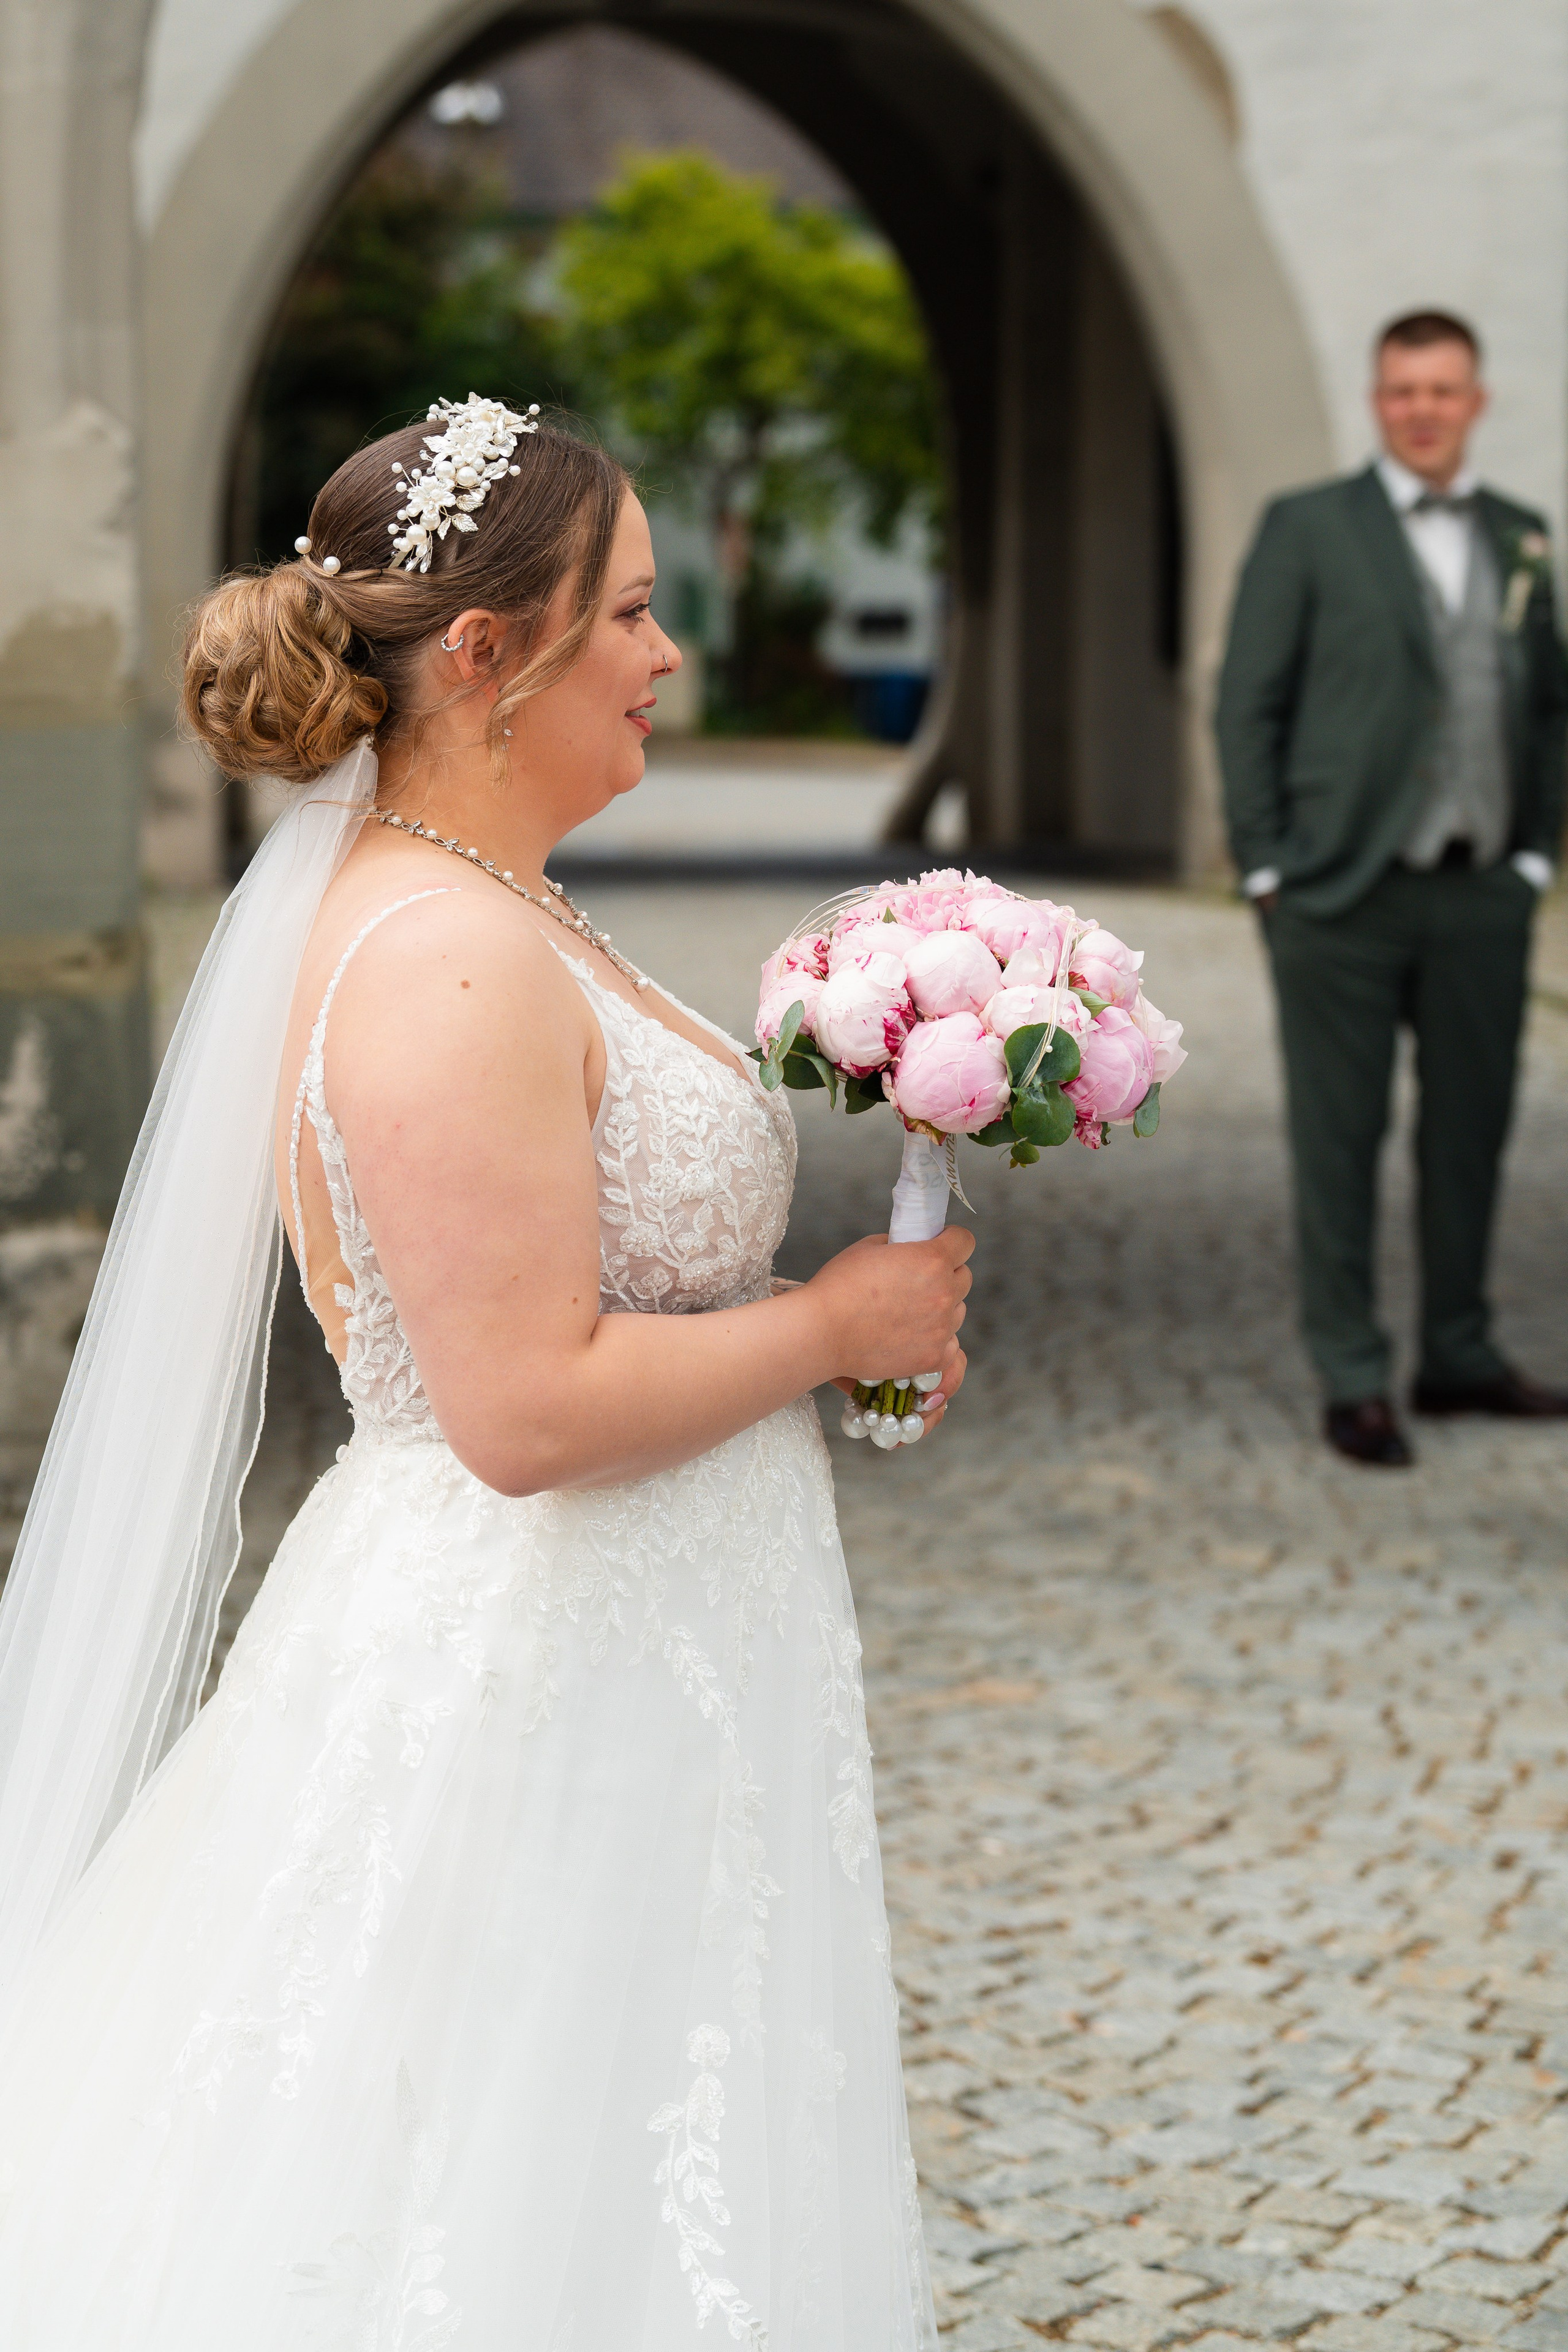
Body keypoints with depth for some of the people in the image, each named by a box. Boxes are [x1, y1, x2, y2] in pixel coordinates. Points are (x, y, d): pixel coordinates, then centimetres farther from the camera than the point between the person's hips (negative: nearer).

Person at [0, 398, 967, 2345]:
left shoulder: (483, 916, 10)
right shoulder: (453, 970, -22)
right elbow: (530, 1412, -27)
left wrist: (824, 1332, 9)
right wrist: (831, 1325, -14)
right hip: (530, 1693, -10)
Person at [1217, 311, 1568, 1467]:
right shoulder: (1307, 528, 0)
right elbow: (1248, 706, -1)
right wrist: (1268, 873, -6)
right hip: (1345, 894, -4)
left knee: (1473, 1126, 10)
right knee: (1341, 1138, 1)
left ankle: (1460, 1357, 23)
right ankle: (1355, 1382, 9)